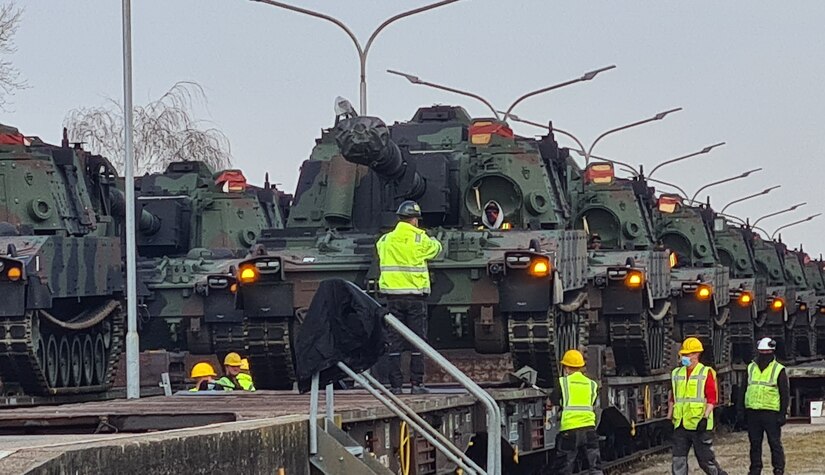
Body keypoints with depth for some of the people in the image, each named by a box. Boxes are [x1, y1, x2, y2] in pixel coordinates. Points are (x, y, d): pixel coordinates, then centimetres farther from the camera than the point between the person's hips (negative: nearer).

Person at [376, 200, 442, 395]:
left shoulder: (385, 240, 3)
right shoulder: (421, 239, -5)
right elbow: (436, 248, 12)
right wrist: (431, 240, 36)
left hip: (393, 294, 3)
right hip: (416, 294, -3)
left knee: (394, 341, 4)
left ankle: (395, 385, 2)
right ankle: (417, 384, 2)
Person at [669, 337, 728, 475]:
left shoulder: (706, 373, -3)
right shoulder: (676, 374, 13)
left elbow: (711, 399, -9)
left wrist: (705, 417, -19)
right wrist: (669, 418, 14)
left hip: (699, 425, -5)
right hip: (680, 425, 5)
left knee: (705, 460, 1)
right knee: (678, 460, 0)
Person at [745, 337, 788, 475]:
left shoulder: (779, 370, -1)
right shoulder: (751, 368, 13)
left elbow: (785, 394, -1)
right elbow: (745, 389, 19)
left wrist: (782, 414, -8)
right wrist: (743, 409, 14)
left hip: (771, 413, -4)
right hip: (752, 412, 4)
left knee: (775, 443, -2)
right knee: (755, 443, 8)